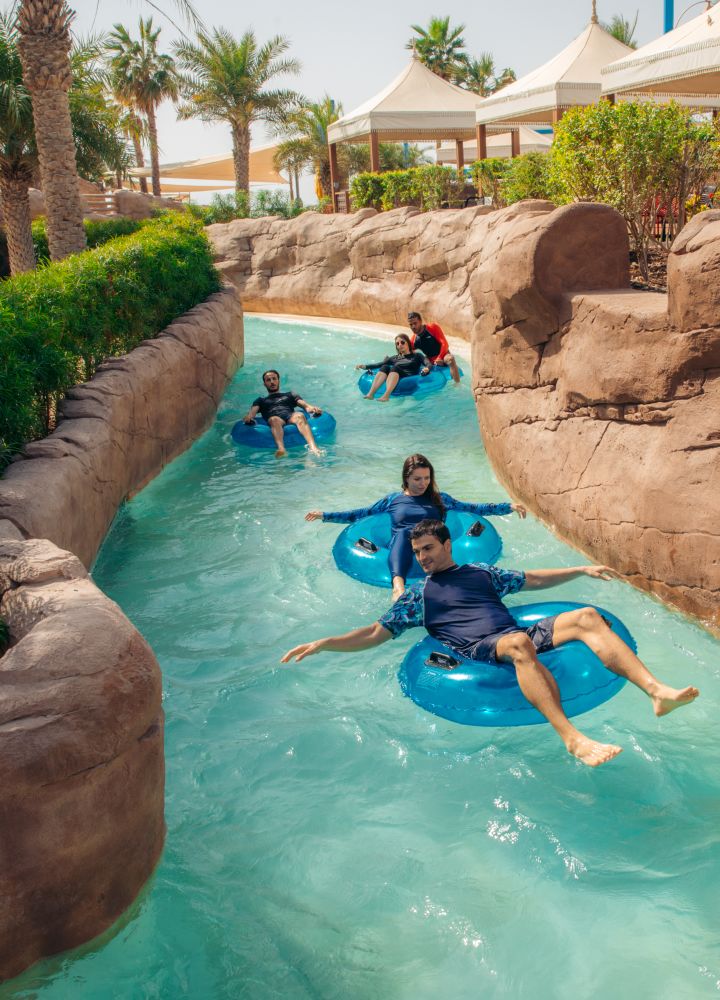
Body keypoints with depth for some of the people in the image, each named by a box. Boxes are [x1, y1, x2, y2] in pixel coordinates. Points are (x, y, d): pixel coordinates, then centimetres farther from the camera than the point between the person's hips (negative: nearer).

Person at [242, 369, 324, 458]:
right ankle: (281, 449, -69)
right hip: (274, 419, -1)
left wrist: (311, 408, -8)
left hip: (290, 416, 1)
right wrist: (248, 417, -11)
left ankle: (313, 447, -63)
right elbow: (253, 411, 15)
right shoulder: (261, 400, 36)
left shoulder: (290, 395, 36)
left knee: (300, 416, -37)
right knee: (274, 420, -39)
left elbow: (304, 404, 18)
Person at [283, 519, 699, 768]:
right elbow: (375, 634, 15)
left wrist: (581, 570, 29)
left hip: (519, 637, 5)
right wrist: (324, 643, 3)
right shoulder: (418, 594, 19)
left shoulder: (481, 572, 28)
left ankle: (659, 691, -31)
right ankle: (573, 739, -51)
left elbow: (533, 579, 35)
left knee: (587, 617, -17)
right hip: (479, 648, -5)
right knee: (519, 642, -40)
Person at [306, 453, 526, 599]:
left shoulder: (439, 499, 28)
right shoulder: (393, 500, 26)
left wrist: (509, 507, 17)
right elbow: (359, 514, 27)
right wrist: (325, 515, 21)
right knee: (404, 533, -38)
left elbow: (474, 508, 25)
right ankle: (398, 585, -65)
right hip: (401, 550, 0)